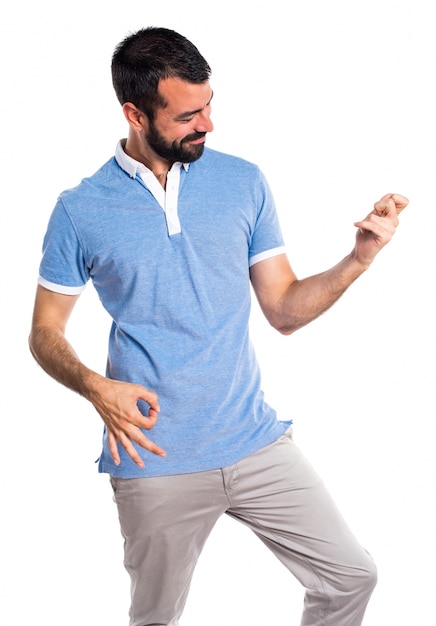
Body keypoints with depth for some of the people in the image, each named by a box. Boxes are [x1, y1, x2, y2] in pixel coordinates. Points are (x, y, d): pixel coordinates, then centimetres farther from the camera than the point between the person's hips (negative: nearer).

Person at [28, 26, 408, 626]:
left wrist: (359, 259, -12)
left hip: (257, 442, 2)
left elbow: (285, 310, 4)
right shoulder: (81, 210, -5)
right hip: (155, 462, -2)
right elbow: (45, 333, 1)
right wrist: (96, 387, -18)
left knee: (351, 577, 4)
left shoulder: (243, 182, 1)